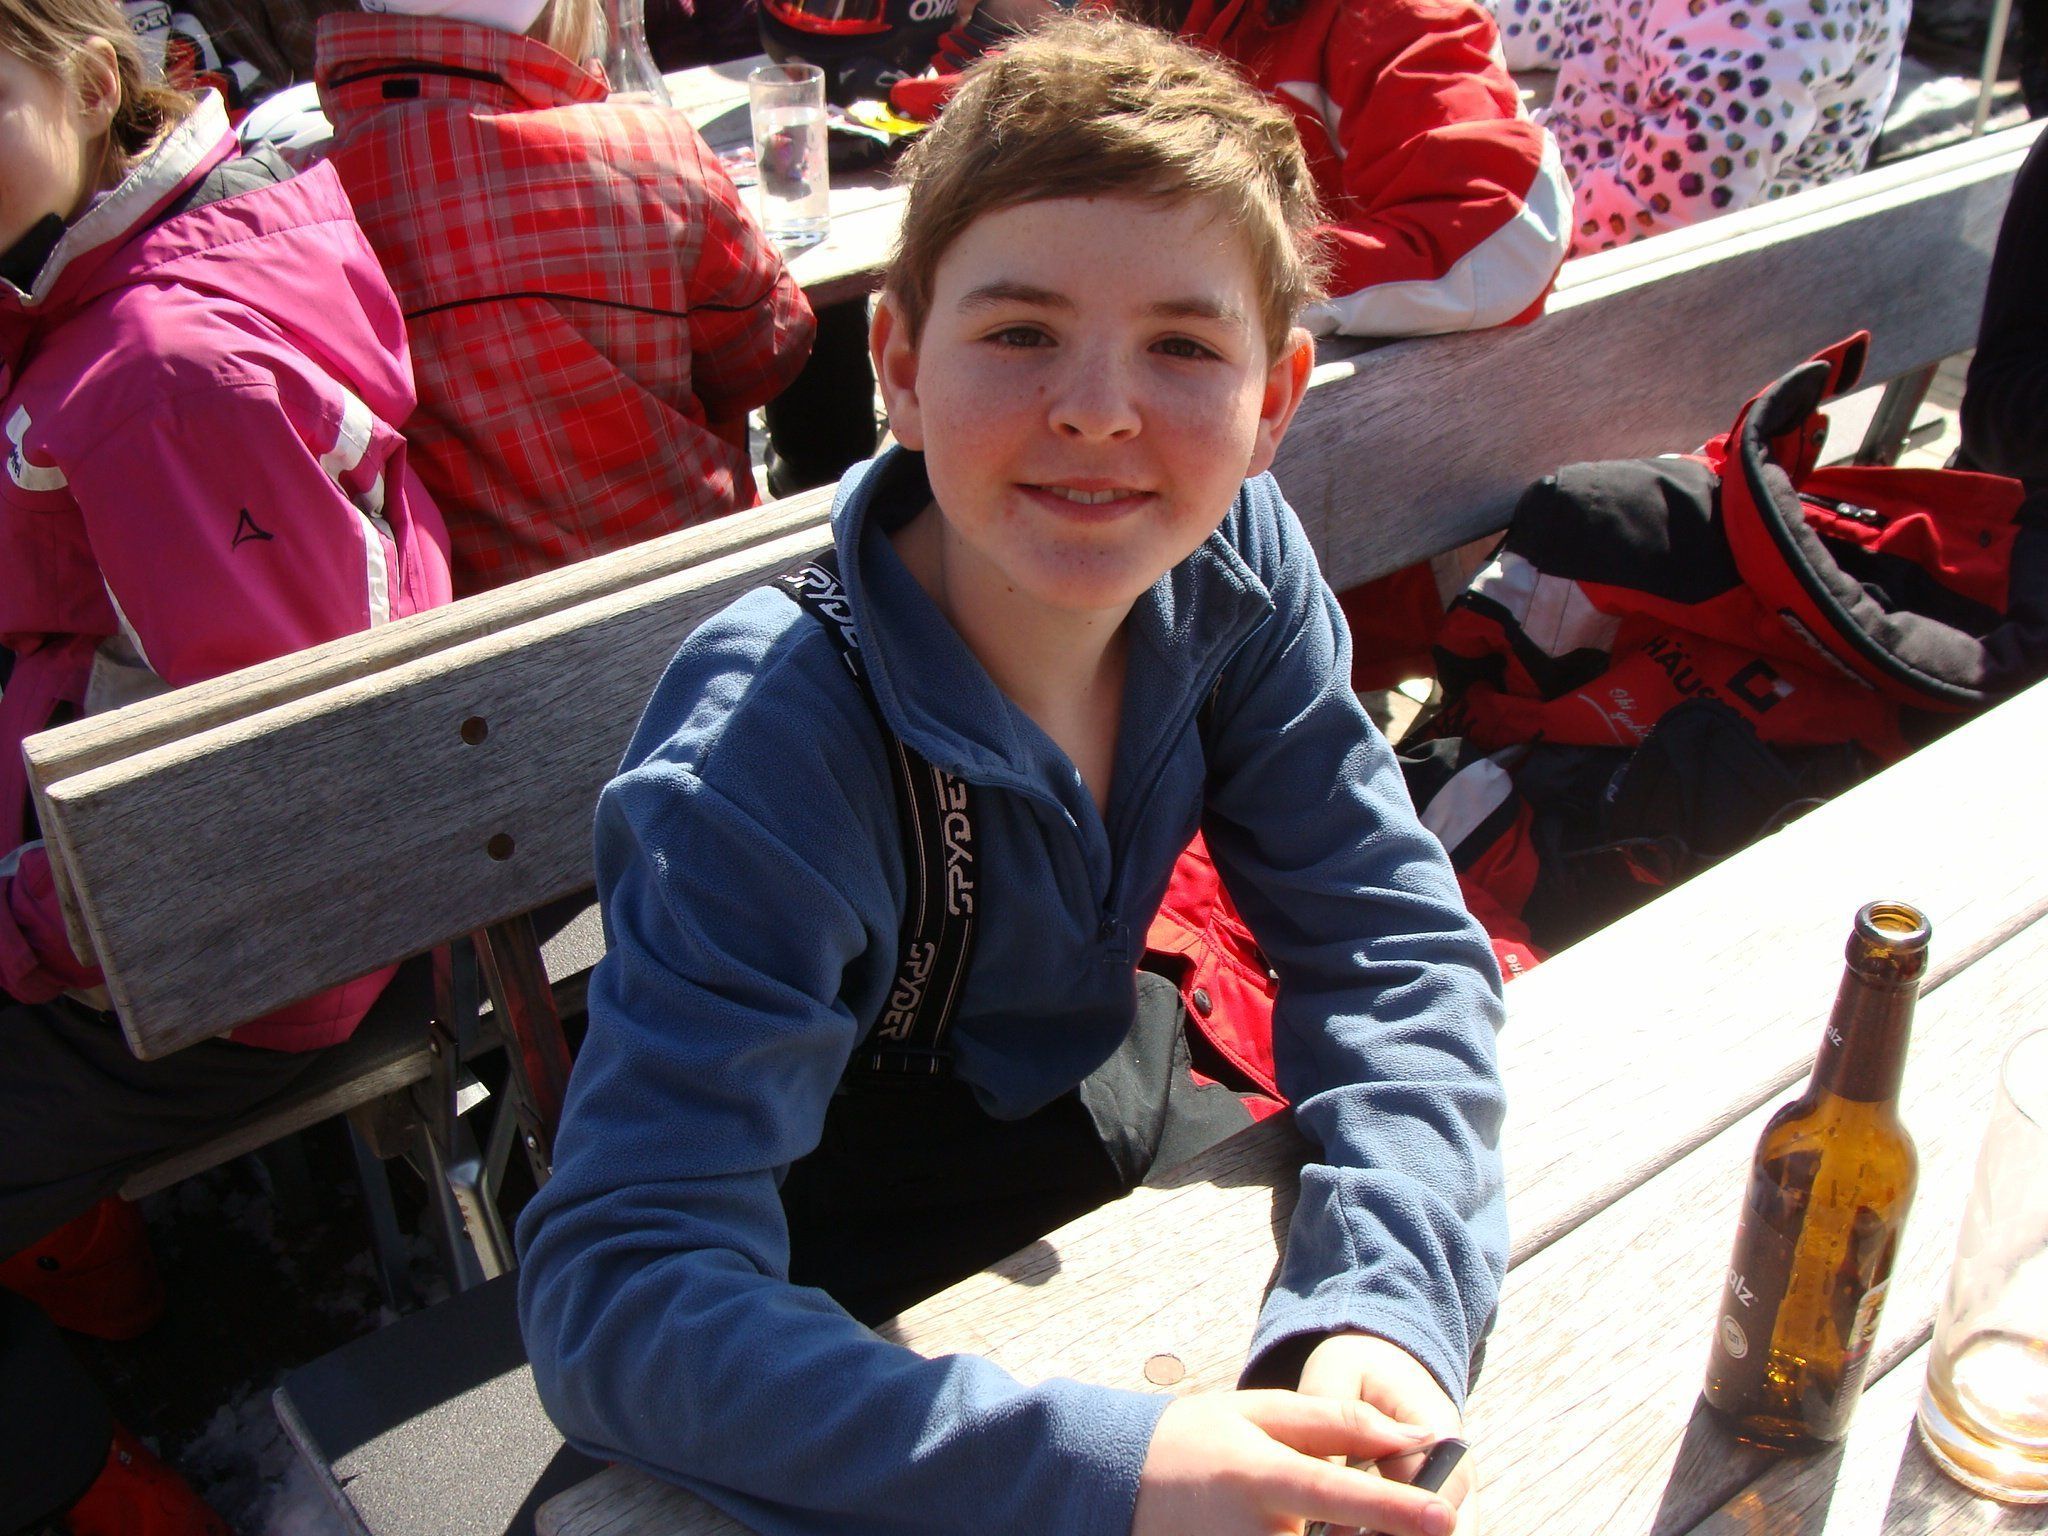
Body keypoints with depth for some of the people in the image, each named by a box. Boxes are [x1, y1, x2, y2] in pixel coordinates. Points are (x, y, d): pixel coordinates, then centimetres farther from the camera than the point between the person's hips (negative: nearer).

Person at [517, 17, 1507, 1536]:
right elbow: (620, 1293, -34)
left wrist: (1384, 1299, -27)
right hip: (866, 1336, -3)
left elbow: (1391, 941, -11)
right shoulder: (767, 758, -31)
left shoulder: (1234, 563, -15)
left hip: (1119, 1174, 4)